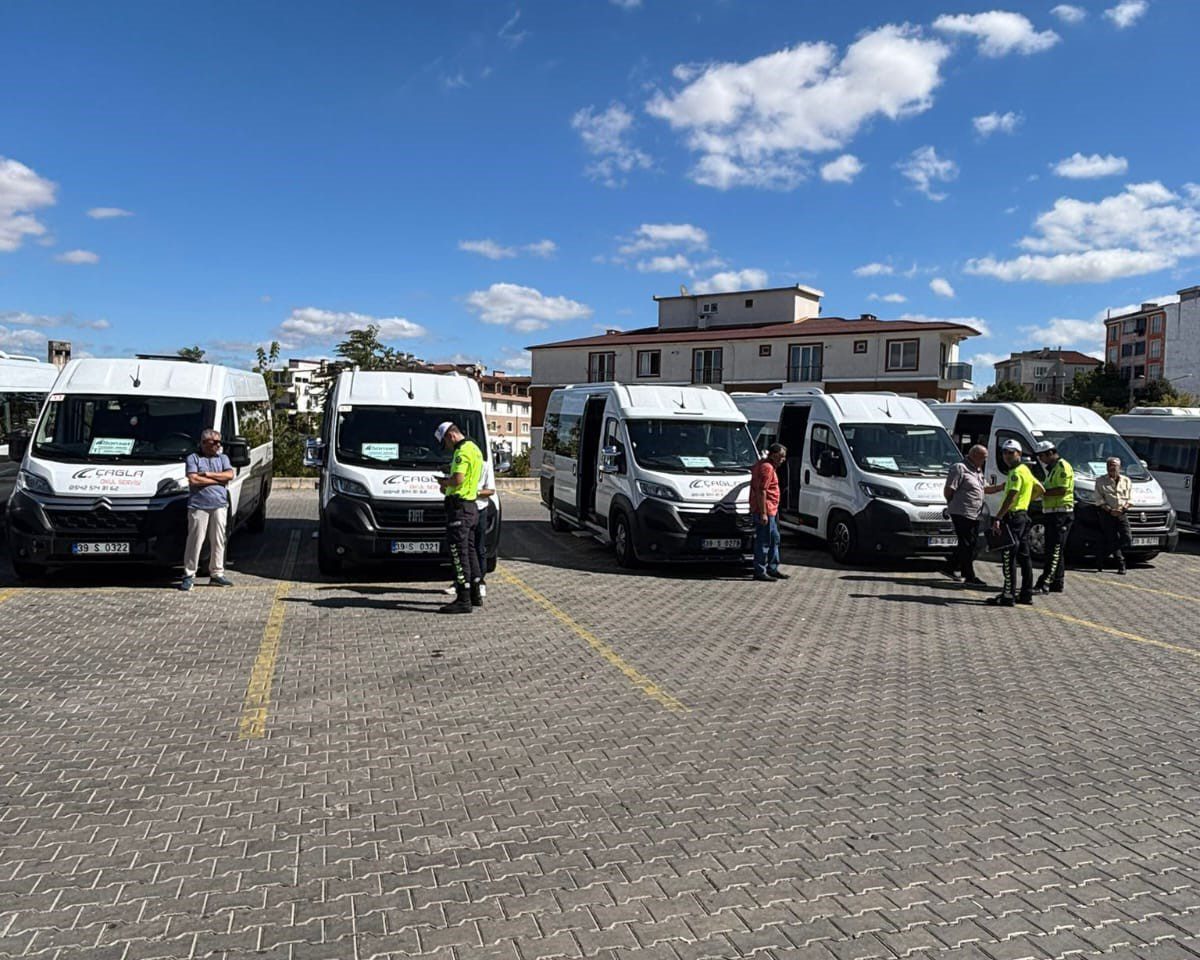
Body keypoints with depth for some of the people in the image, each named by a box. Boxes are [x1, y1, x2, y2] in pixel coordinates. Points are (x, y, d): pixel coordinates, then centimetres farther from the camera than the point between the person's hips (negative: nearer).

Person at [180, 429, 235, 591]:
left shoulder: (223, 458, 16)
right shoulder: (193, 458, 3)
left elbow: (230, 475, 0)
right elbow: (193, 480, -10)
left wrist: (207, 474, -6)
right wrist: (219, 479, -5)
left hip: (219, 505, 4)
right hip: (199, 506, -4)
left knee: (218, 541, 6)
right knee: (195, 541, -3)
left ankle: (217, 573, 14)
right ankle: (189, 575, 5)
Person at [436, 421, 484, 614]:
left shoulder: (462, 451, -15)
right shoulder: (474, 449, 17)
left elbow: (458, 479, -27)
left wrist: (444, 482, -7)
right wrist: (448, 485, 9)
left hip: (459, 507, -10)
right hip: (471, 506, 10)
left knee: (459, 553, -7)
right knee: (469, 550, 17)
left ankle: (463, 600, -4)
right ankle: (475, 594, 26)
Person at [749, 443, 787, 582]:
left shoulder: (766, 465, 17)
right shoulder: (767, 468, -16)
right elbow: (762, 491, -23)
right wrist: (763, 513, -25)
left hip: (771, 509, 11)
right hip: (765, 509, -11)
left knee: (774, 539, 17)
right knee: (764, 541, -6)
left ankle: (772, 569, 25)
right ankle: (760, 572, -2)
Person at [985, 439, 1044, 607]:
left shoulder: (1016, 472, -14)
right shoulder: (1025, 470, 17)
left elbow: (1010, 498, -23)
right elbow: (1040, 489, 28)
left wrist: (997, 519, -26)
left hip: (1013, 517, -10)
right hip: (1023, 515, 10)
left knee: (1008, 557, -9)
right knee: (1024, 556, 12)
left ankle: (1008, 595, -9)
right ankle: (1026, 594, 18)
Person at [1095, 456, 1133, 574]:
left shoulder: (1126, 481, 15)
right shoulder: (1101, 481, 6)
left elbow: (1130, 499, 9)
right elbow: (1099, 500, -1)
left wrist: (1123, 508, -11)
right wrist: (1110, 510, -15)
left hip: (1122, 514, 3)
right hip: (1107, 514, -3)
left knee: (1127, 539, -8)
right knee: (1112, 540, -6)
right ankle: (1121, 564, 7)